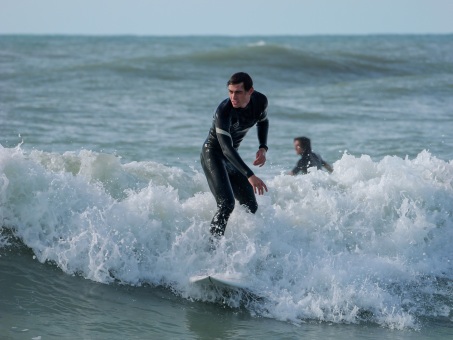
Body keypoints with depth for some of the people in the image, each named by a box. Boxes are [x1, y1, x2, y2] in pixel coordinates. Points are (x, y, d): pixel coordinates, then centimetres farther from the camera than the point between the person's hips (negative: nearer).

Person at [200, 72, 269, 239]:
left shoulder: (260, 101, -10)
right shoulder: (224, 111, -31)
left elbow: (263, 122, 14)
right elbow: (226, 148, -38)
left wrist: (263, 147, -4)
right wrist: (250, 175, -46)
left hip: (232, 156, 7)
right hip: (212, 154, -7)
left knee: (251, 207, 7)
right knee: (226, 204, -24)